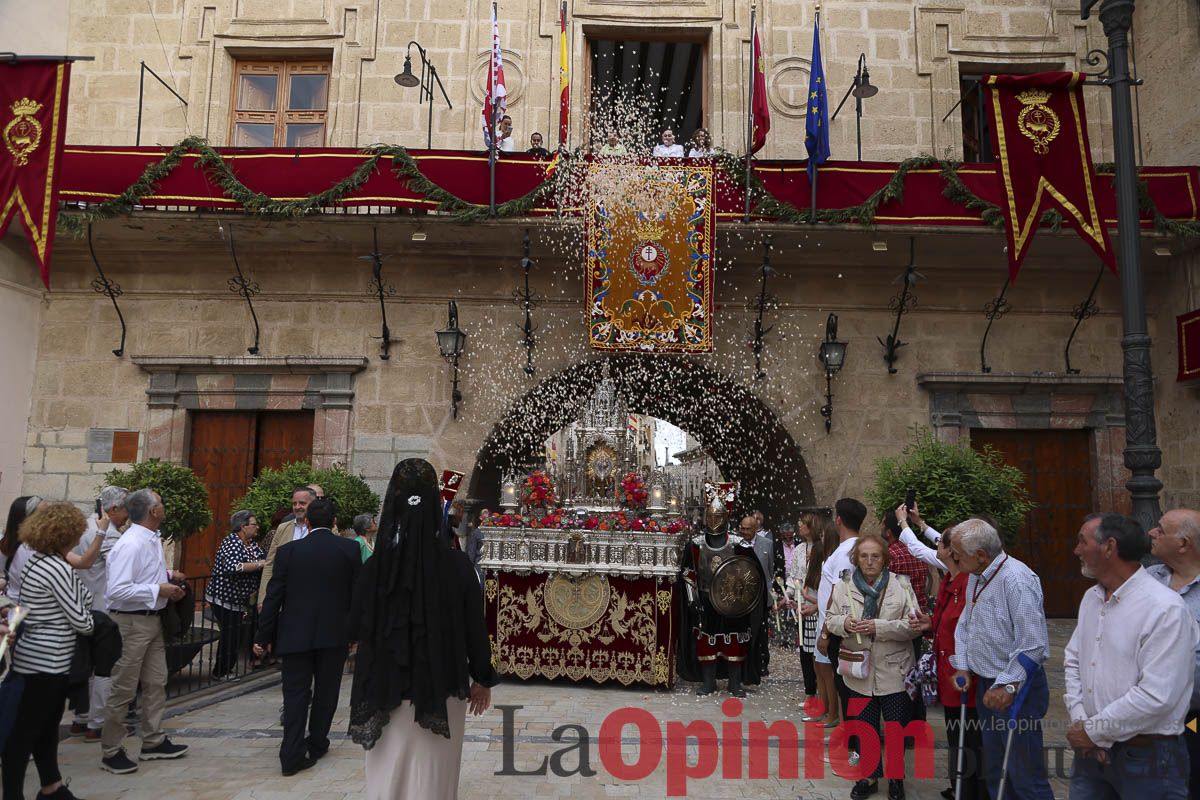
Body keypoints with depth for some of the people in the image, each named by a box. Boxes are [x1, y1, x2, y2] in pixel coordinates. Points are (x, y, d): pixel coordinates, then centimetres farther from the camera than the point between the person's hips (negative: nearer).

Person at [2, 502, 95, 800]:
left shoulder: (37, 561, 8)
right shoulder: (59, 569, -20)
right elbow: (80, 620, -15)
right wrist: (92, 626, 4)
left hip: (39, 658, 10)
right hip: (46, 661, -10)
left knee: (47, 725, 19)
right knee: (26, 731, 1)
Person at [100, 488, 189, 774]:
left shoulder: (153, 539, 7)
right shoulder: (130, 545, -23)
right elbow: (117, 590, -28)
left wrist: (168, 574, 6)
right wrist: (158, 590, -23)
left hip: (152, 619, 10)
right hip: (131, 623, -10)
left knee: (156, 683, 17)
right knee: (123, 688, 2)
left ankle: (153, 742, 30)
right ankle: (111, 752, 17)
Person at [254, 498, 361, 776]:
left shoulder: (288, 551, -4)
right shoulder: (350, 549, -5)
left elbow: (274, 597, -3)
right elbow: (356, 594, -1)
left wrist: (263, 636, 4)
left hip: (296, 634, 0)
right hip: (335, 634, 0)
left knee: (296, 693, 6)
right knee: (326, 691, 15)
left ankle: (292, 755, 1)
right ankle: (316, 744, 26)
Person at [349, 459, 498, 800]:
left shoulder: (375, 567, -10)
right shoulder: (456, 565, -14)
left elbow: (359, 626, 3)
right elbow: (475, 628, -7)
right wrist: (483, 680, 8)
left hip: (385, 688, 2)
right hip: (441, 690, -1)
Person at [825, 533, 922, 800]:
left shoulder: (901, 584, -8)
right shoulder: (843, 586, 0)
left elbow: (914, 626, -12)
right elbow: (830, 620, 5)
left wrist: (879, 627, -23)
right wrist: (844, 623, -17)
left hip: (894, 672, -2)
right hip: (860, 671, 2)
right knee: (865, 728, 15)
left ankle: (895, 777, 33)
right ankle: (870, 776, 34)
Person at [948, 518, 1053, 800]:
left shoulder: (1016, 580, -23)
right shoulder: (976, 577, 6)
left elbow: (1033, 644, -25)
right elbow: (965, 624, 17)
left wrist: (1008, 686, -21)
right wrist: (962, 666, 10)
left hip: (1016, 690, -9)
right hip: (986, 684, 9)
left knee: (1025, 776, -1)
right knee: (994, 770, 19)